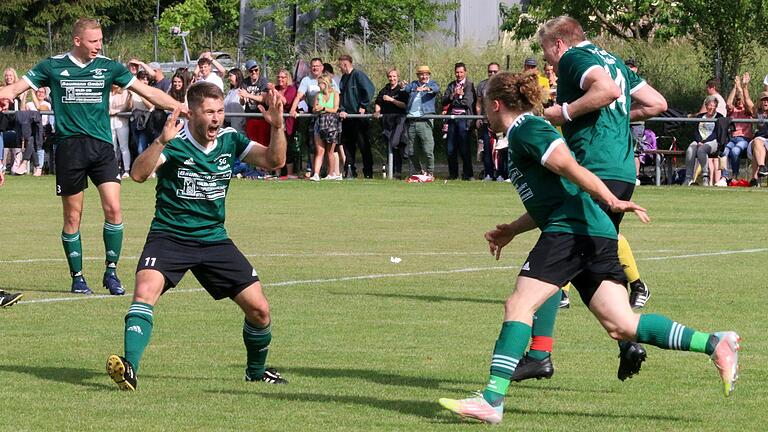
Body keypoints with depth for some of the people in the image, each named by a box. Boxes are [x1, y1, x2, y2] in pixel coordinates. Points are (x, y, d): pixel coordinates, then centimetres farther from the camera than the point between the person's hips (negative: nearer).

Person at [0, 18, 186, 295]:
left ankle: (111, 272, 3)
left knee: (113, 209, -10)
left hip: (102, 146, 1)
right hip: (69, 147, -1)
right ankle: (77, 277, 14)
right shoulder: (53, 67, 2)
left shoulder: (108, 67, 6)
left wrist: (183, 109, 2)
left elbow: (149, 92, 8)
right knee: (73, 216, 3)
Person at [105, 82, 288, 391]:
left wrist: (277, 128, -18)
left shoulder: (229, 139, 0)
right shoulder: (175, 140, -15)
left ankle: (256, 371, 25)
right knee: (146, 290, -31)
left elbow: (274, 161, 0)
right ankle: (129, 368, -36)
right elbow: (138, 174, -28)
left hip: (214, 239, 4)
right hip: (169, 235, -4)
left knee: (259, 308, 0)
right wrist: (162, 141, -44)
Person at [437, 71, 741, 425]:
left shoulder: (525, 130, -2)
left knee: (519, 305, -10)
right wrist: (511, 231, 32)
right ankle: (714, 343, -5)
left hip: (571, 232, -9)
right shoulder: (526, 132, 28)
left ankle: (492, 399, -16)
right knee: (620, 325, 1)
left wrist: (609, 199, -25)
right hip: (597, 236, 9)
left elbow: (569, 167, -15)